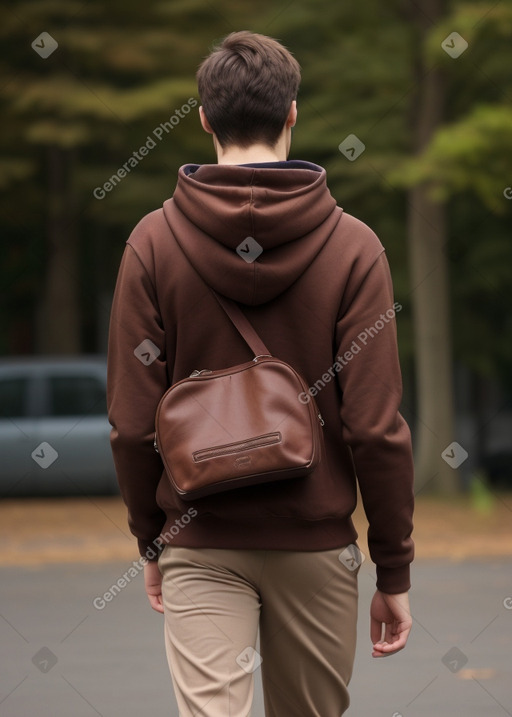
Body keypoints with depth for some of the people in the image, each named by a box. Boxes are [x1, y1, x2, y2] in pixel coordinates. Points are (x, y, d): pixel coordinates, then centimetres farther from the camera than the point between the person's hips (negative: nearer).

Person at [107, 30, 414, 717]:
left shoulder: (153, 242, -4)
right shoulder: (353, 246, -7)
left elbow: (132, 423, -3)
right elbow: (375, 427, -9)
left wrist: (151, 541, 11)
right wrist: (394, 570, -1)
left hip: (198, 549, 0)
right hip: (317, 544, 0)